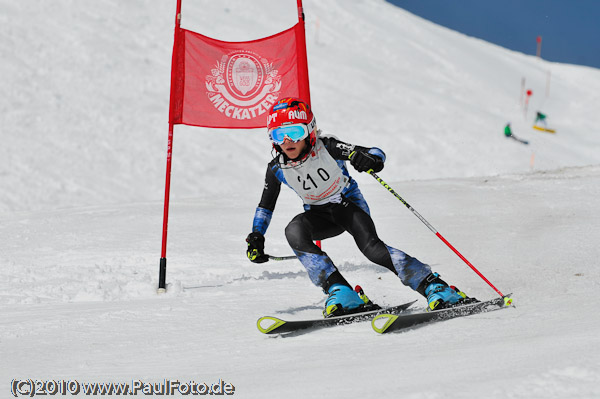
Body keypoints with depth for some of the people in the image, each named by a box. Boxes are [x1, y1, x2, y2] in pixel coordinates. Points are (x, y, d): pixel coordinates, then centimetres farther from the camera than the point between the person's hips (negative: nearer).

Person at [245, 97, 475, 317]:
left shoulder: (326, 148, -23)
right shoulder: (277, 169, -14)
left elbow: (377, 154, -22)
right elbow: (265, 206, 5)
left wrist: (371, 160, -45)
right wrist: (256, 238, -4)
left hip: (349, 202, -3)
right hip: (320, 214, 3)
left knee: (370, 246, -29)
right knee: (294, 232, -29)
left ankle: (436, 288, -28)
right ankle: (340, 293, -29)